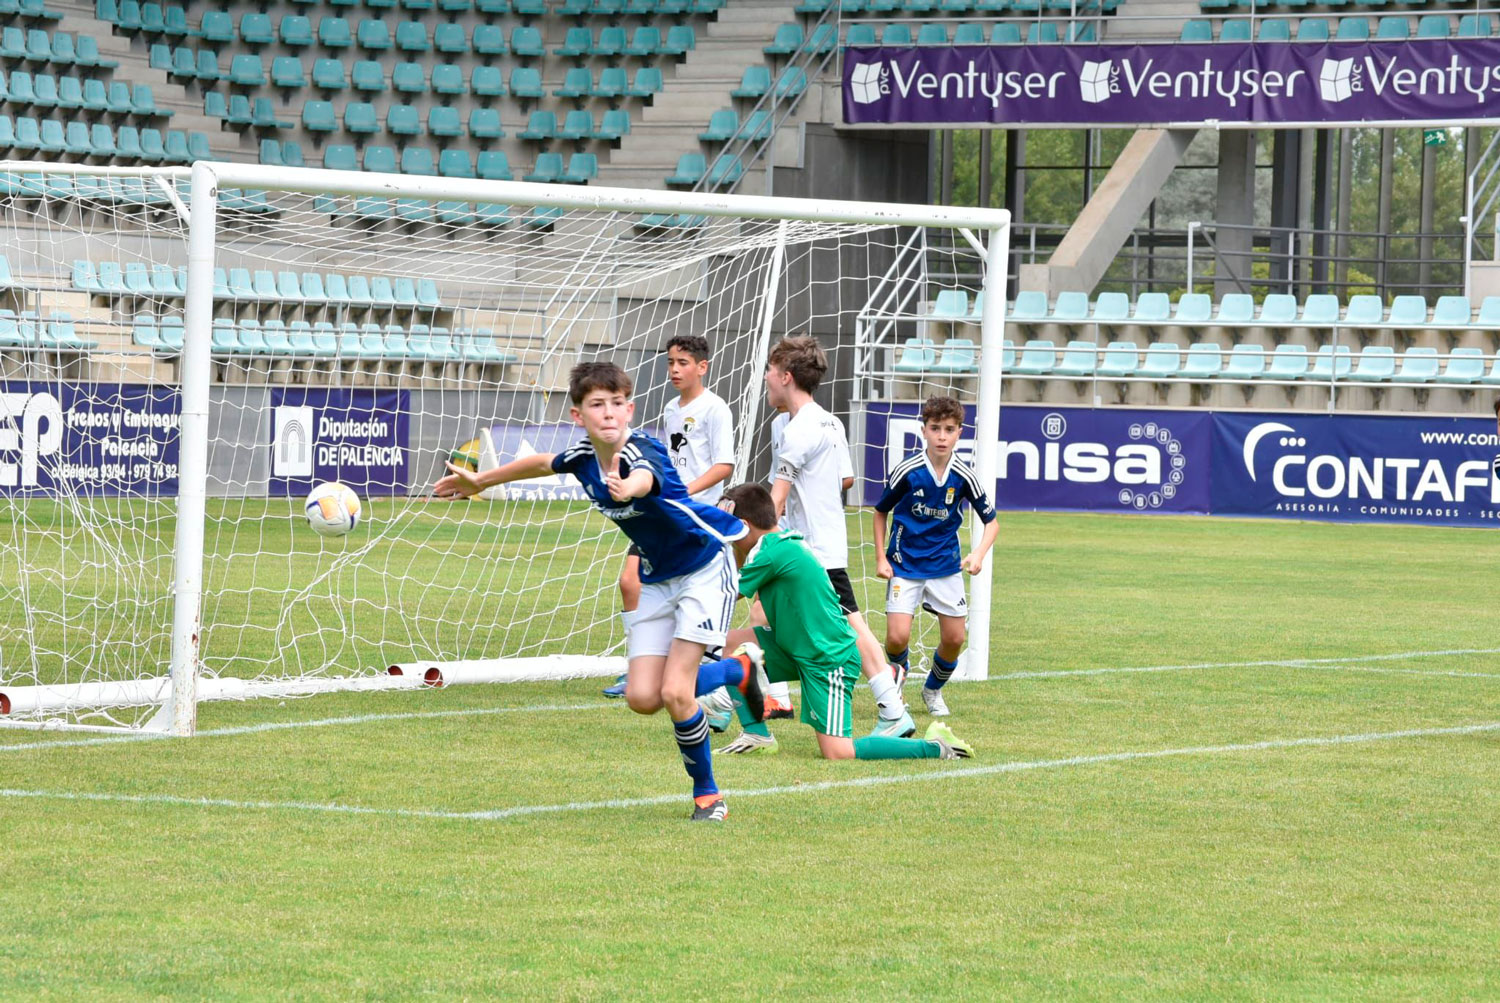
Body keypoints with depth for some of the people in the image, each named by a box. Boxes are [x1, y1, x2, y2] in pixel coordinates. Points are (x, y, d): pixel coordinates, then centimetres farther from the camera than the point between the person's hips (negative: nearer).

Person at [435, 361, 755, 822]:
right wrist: (479, 481, 27)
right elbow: (543, 463, 17)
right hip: (658, 579, 7)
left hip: (705, 565, -7)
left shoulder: (642, 450, -27)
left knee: (674, 692, -18)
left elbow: (645, 476, -54)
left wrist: (629, 487, -78)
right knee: (642, 698, -4)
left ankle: (707, 794, 3)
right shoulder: (583, 457, -7)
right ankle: (736, 673, 24)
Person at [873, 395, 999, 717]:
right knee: (897, 637, -14)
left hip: (946, 566, 2)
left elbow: (991, 521, 1)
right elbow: (881, 511, 3)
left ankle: (933, 690, 32)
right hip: (905, 566, -2)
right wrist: (880, 557, -3)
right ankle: (898, 672, 22)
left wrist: (979, 553, -18)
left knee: (954, 639, 3)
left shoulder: (964, 476, -9)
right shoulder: (907, 471, -14)